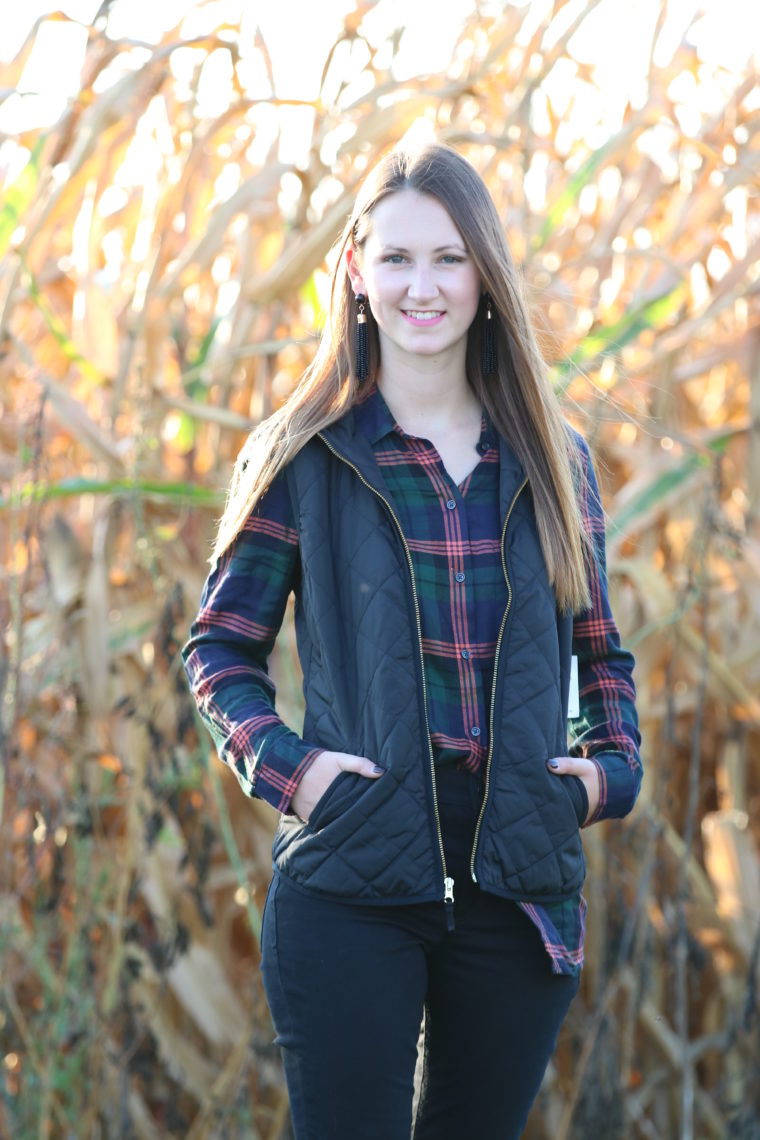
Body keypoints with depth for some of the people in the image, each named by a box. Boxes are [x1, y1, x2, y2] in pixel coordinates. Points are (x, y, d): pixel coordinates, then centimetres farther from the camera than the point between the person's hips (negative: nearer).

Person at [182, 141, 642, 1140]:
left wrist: (610, 766, 2)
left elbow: (601, 651, 19)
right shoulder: (302, 456, 2)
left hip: (521, 885, 3)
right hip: (350, 881, -3)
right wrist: (282, 765, -10)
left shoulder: (552, 460, 10)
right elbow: (220, 646, 5)